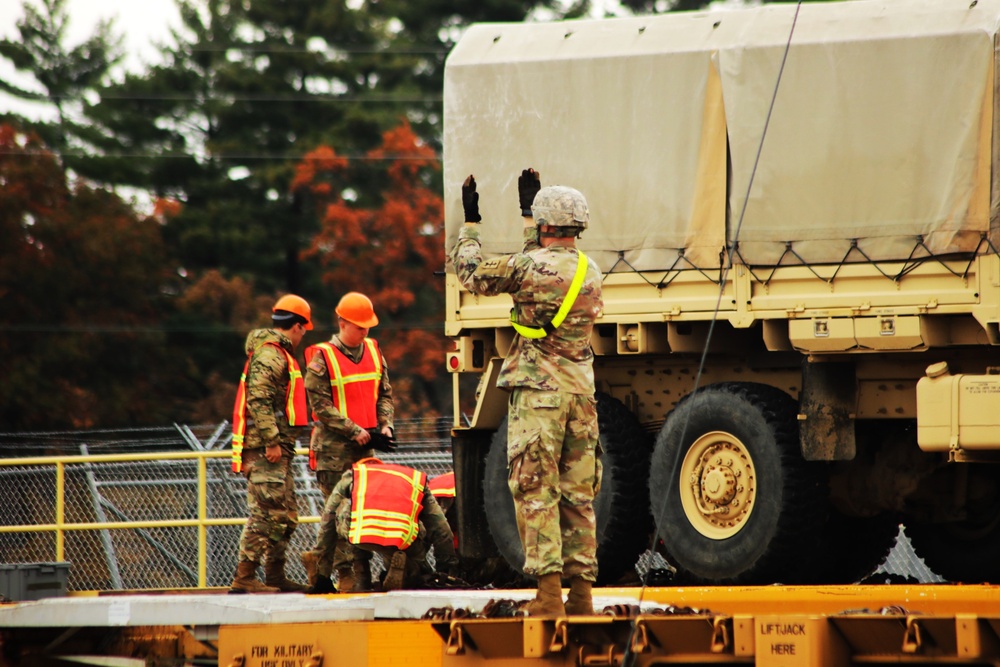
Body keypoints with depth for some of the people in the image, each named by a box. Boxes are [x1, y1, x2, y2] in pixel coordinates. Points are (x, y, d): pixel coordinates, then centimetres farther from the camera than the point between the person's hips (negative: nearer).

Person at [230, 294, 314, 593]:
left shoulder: (276, 354, 22)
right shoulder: (270, 355, -11)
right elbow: (259, 400, -22)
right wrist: (272, 441, -23)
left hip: (275, 450, 11)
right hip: (266, 450, -11)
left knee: (286, 516, 14)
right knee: (267, 513, -12)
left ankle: (276, 576, 19)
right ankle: (244, 578, -12)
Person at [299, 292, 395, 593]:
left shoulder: (373, 351, 11)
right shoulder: (322, 358, -8)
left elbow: (384, 394, 17)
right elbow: (321, 405, -12)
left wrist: (384, 425, -1)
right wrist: (356, 432, -15)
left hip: (365, 447, 6)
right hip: (334, 447, -6)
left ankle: (318, 559, 18)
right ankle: (350, 575, -6)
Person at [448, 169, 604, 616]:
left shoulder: (528, 267, -10)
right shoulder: (590, 272, 9)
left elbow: (471, 273, 4)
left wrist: (470, 223, 16)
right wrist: (527, 213, 39)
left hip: (538, 392, -6)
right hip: (581, 393, 6)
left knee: (536, 492, -6)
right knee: (578, 495, 9)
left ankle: (548, 594, -14)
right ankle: (581, 592, 8)